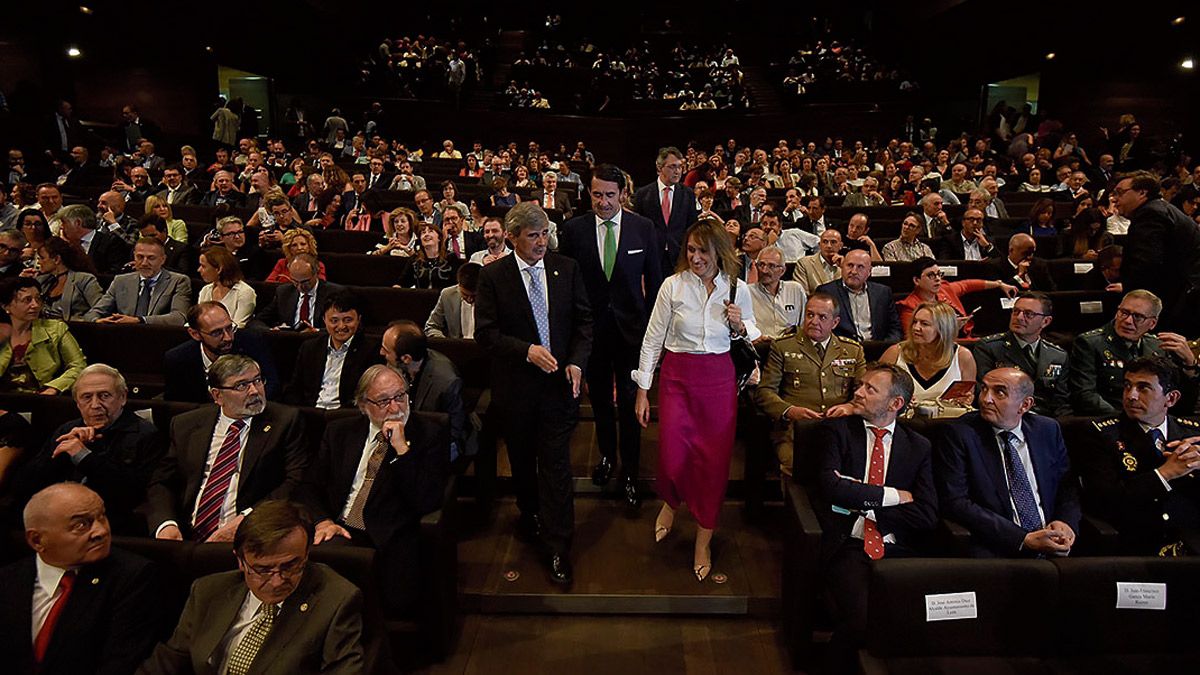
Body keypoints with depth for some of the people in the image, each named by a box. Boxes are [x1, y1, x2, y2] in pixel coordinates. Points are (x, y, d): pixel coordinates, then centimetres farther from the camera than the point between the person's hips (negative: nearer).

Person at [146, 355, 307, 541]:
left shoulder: (286, 421, 3)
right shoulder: (185, 425, 15)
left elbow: (297, 483, -3)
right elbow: (162, 482, 15)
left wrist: (247, 519, -15)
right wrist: (165, 524, -5)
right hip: (185, 537, 3)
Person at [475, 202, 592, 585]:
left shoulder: (567, 270, 0)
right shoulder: (493, 277, -5)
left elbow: (583, 321, 4)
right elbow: (486, 333, -9)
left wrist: (576, 362, -10)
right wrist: (527, 350, -22)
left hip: (559, 381, 0)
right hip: (515, 385, 0)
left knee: (556, 465, -1)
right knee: (522, 462, 18)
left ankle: (558, 548, 9)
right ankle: (531, 518, 43)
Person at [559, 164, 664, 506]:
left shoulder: (643, 228, -4)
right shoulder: (573, 229, -4)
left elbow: (654, 280, 3)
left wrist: (653, 323, 1)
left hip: (631, 326, -1)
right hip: (591, 326, 1)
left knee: (630, 402, 4)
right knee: (599, 398, 17)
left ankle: (629, 474, 19)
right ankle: (607, 455, 40)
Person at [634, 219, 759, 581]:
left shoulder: (738, 290, -1)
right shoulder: (673, 285, -5)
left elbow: (752, 338, 14)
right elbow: (653, 338, -1)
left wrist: (740, 326, -10)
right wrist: (642, 390, -2)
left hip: (719, 378, 1)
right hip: (677, 376, -1)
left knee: (714, 459, 4)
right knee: (671, 456, -6)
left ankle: (703, 541, 23)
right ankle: (670, 501, 33)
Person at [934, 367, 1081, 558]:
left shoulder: (1048, 430, 11)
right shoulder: (958, 434, -4)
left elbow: (1068, 486, 19)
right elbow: (954, 502, -11)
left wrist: (1066, 523, -4)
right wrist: (1025, 539, -15)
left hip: (1053, 548, 4)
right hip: (994, 548, -4)